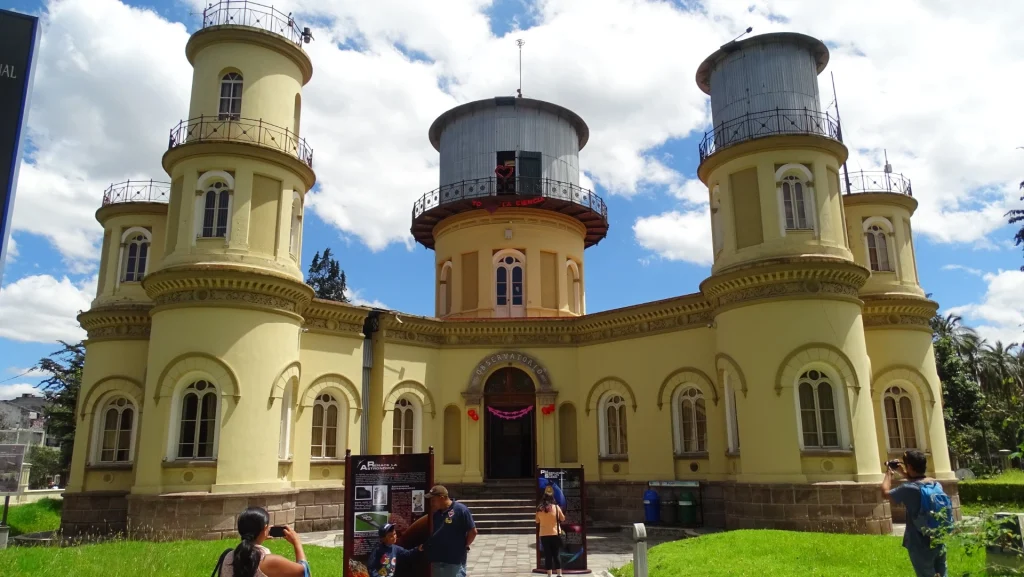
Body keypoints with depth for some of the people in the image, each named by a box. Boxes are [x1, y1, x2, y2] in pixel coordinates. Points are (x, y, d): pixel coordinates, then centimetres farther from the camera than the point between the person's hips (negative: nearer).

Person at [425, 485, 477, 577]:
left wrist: (464, 546, -3)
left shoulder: (460, 510, -14)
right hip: (437, 560, 7)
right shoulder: (436, 513, 7)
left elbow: (473, 531, -11)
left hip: (455, 560, -7)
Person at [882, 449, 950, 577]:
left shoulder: (908, 489, -20)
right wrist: (905, 474, 27)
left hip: (921, 545, -6)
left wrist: (888, 473, 11)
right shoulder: (936, 484, 0)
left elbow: (885, 492, -3)